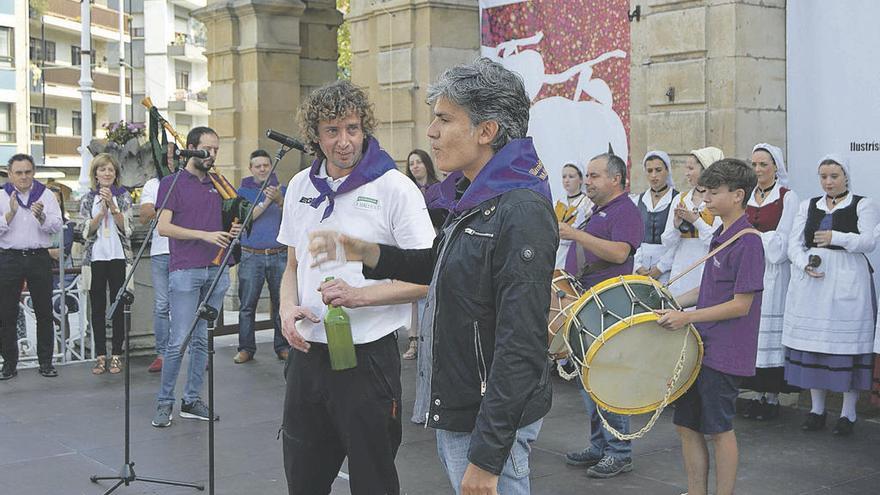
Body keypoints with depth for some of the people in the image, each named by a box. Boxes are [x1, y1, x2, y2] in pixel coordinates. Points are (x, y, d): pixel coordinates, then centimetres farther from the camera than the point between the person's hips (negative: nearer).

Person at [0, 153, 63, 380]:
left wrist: (41, 216, -20)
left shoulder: (46, 195, 6)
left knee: (44, 312, 3)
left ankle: (46, 361, 11)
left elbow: (56, 227, -3)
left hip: (39, 257, 0)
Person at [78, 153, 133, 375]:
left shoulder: (123, 197, 4)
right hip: (95, 258, 1)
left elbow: (126, 228, -5)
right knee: (97, 308, 4)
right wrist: (102, 211, -15)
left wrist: (112, 205, -16)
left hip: (118, 257, -1)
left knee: (118, 307, 1)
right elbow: (86, 230, -1)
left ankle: (116, 356, 7)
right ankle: (100, 356, 10)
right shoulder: (88, 199, 8)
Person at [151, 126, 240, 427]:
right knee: (179, 341, -7)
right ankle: (164, 402, 5)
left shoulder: (218, 184, 17)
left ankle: (192, 401, 15)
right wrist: (204, 235, -16)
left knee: (202, 340, 8)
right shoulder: (172, 183, 0)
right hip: (185, 270, -5)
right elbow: (163, 227, -9)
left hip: (216, 269, 5)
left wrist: (233, 230, 3)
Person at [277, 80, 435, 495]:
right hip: (307, 352, 5)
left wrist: (359, 295, -23)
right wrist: (288, 309, -1)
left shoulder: (394, 188, -9)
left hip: (367, 356, -5)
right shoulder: (301, 187, 9)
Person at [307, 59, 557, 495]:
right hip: (456, 410, 10)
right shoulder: (474, 197, 8)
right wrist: (369, 254, 9)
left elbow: (521, 347, -26)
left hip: (492, 421, -10)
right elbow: (439, 264, 25)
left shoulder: (521, 213, -22)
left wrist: (487, 456, -25)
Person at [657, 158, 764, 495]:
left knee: (719, 430, 2)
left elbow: (740, 304, -19)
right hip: (699, 348, 9)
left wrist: (687, 317, -21)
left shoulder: (747, 242, -16)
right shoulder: (720, 236, 13)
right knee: (687, 425, 13)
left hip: (724, 353, -9)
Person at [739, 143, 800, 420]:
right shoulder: (747, 197, 15)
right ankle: (758, 393, 12)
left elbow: (782, 240, -9)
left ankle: (773, 397, 1)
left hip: (773, 272, -5)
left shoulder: (787, 197, -2)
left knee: (771, 331, -5)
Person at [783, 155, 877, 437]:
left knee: (847, 341, -5)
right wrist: (805, 264, -10)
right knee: (812, 340, 2)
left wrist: (836, 237, -22)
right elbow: (794, 243, 10)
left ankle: (848, 413, 3)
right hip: (811, 281, 3)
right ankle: (817, 409, 13)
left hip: (847, 282, -3)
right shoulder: (808, 206, 17)